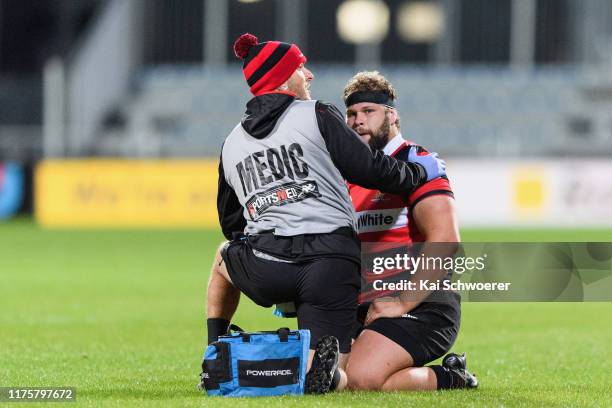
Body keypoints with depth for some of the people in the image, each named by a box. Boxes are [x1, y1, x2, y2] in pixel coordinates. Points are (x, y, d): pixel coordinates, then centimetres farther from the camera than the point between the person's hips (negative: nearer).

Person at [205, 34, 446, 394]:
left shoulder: (231, 144, 19)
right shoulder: (318, 116, 5)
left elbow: (231, 224, 28)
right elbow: (372, 170, 1)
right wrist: (421, 171, 20)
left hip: (264, 271, 3)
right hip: (333, 266, -3)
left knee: (225, 257, 39)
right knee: (341, 381, 4)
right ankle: (324, 364, -32)